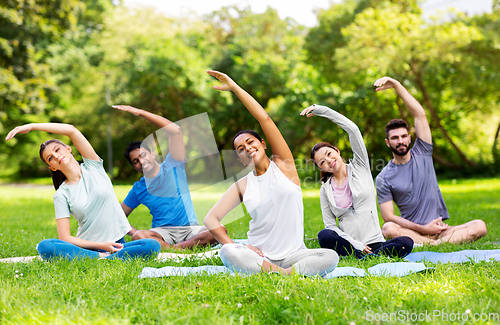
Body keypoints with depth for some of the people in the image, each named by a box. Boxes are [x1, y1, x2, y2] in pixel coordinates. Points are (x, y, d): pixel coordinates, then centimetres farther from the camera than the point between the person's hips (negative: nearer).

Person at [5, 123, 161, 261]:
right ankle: (102, 257, -28)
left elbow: (72, 130, -7)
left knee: (152, 246, -30)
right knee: (44, 246, -30)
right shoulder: (61, 195, 3)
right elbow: (65, 238, -4)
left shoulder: (92, 167, 6)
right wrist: (100, 246, -14)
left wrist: (32, 126, -8)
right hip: (88, 247, 0)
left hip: (117, 245, 0)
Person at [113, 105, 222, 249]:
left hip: (190, 229, -1)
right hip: (162, 232, 1)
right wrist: (134, 231, -5)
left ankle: (175, 248, -37)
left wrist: (141, 112, -11)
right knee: (138, 236, -32)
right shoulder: (138, 189, 12)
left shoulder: (172, 166, 4)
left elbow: (175, 131, -8)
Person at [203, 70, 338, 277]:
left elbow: (265, 119, -4)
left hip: (293, 255, 0)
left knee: (330, 257, -28)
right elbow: (211, 219, 4)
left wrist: (234, 87, -5)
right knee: (227, 253, -31)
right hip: (259, 257, 0)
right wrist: (233, 246, -11)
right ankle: (279, 273, -33)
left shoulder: (283, 165, 4)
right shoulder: (242, 186, 8)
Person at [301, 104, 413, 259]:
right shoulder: (325, 190, 11)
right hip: (348, 243, 0)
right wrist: (356, 245, -12)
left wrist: (320, 110, -5)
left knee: (406, 243, -30)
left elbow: (353, 129, -2)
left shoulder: (360, 167, 8)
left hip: (374, 242, 0)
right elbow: (330, 225, 5)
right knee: (324, 236, -34)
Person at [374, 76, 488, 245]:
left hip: (440, 228, 3)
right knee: (388, 229, -36)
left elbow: (420, 114, 0)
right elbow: (388, 217, -4)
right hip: (411, 231, -2)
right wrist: (423, 228, -12)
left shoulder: (422, 153, 9)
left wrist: (396, 85, -9)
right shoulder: (383, 178, 2)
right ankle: (441, 244, -31)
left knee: (480, 226, -23)